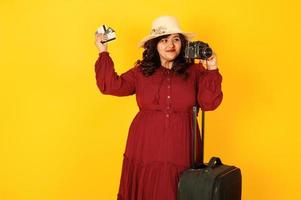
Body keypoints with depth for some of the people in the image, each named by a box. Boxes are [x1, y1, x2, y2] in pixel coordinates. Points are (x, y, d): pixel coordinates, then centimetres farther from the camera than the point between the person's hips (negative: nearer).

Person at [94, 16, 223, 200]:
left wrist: (212, 71, -11)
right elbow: (111, 85, 0)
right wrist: (104, 53, 1)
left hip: (180, 151, -1)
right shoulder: (141, 72, 7)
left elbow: (209, 103, -4)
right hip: (145, 150, 1)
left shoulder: (195, 72, 3)